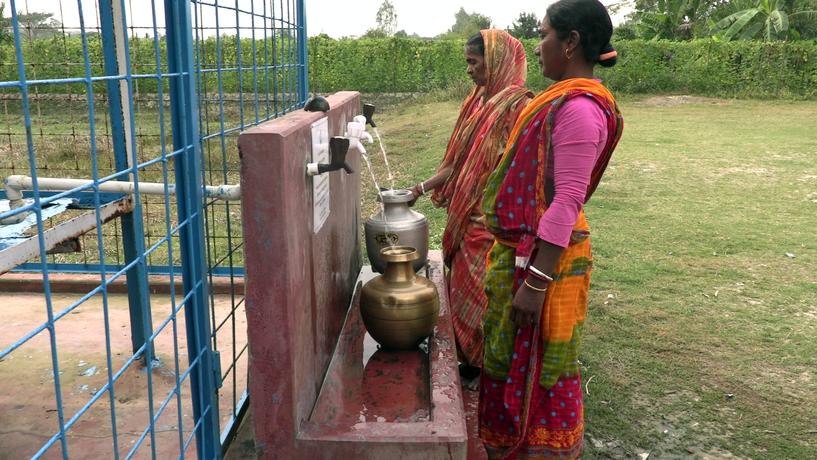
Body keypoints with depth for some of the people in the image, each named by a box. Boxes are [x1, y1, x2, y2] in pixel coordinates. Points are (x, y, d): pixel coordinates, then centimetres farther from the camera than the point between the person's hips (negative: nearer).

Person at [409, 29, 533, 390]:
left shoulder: (517, 105, -15)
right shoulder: (476, 102, 10)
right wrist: (423, 188, 6)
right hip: (465, 215, 8)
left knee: (482, 293, 3)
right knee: (462, 287, 16)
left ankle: (485, 367, 22)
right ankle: (468, 360, 32)